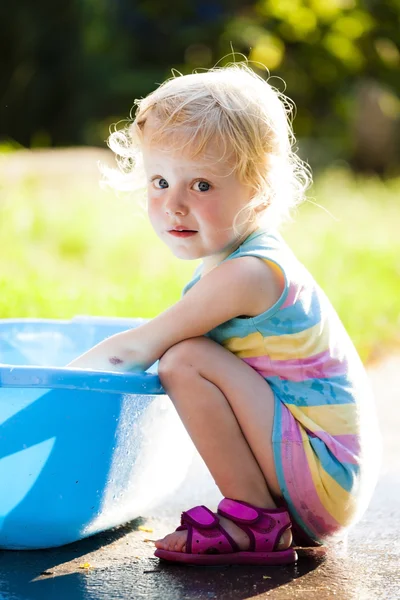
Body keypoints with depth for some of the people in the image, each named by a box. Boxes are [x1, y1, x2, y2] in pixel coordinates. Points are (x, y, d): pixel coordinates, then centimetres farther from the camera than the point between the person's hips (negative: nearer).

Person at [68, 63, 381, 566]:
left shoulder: (245, 275, -20)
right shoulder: (254, 261, 9)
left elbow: (135, 350, -15)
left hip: (326, 477, -10)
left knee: (186, 361, -20)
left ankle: (255, 523, -10)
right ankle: (278, 520, 18)